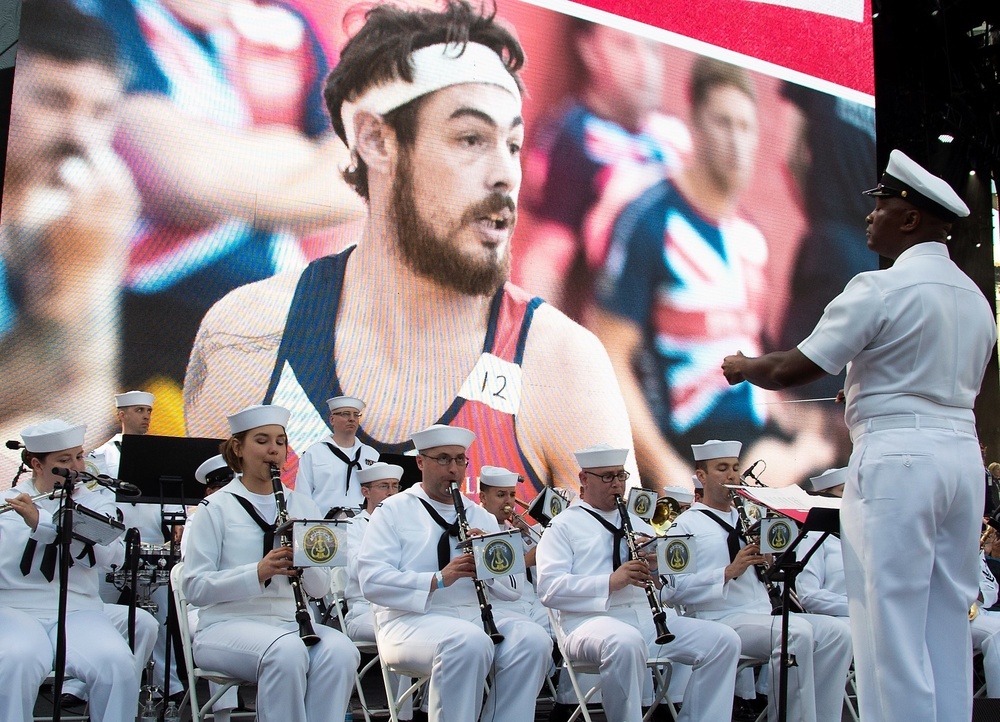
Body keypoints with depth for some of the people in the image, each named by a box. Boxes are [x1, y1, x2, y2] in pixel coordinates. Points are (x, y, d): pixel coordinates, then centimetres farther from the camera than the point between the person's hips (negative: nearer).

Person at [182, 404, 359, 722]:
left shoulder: (302, 506, 14)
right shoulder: (216, 508, 1)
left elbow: (320, 588, 10)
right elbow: (195, 588, -8)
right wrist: (258, 572, -22)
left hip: (291, 623, 4)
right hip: (229, 625, -4)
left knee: (341, 651, -29)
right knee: (287, 651, -36)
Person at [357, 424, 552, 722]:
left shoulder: (481, 517, 19)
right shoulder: (394, 511, 4)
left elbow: (512, 589, 12)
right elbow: (372, 580, -11)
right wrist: (437, 580, -23)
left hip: (475, 615, 5)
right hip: (412, 618, -5)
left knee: (534, 640, -23)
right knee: (469, 641, -36)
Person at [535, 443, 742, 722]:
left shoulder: (639, 525, 26)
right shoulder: (563, 526, 7)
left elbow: (670, 590, 22)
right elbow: (550, 589, -9)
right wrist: (611, 582, -20)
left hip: (651, 617, 6)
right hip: (594, 620, -6)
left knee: (724, 640, -15)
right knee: (626, 642, -40)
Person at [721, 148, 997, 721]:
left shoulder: (882, 289, -10)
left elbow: (792, 371, -10)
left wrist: (743, 367, 10)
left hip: (897, 457, -8)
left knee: (893, 625, -4)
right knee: (950, 621, 11)